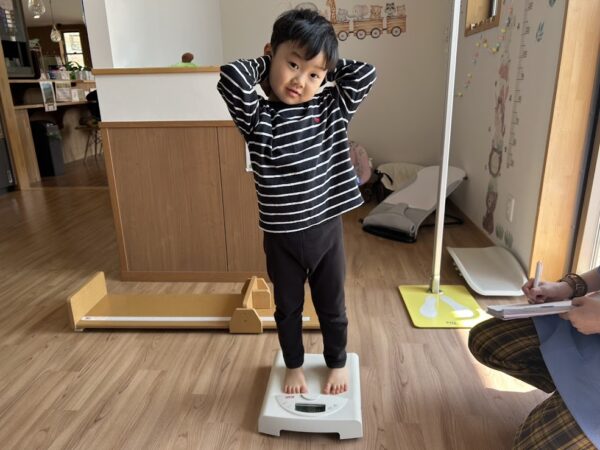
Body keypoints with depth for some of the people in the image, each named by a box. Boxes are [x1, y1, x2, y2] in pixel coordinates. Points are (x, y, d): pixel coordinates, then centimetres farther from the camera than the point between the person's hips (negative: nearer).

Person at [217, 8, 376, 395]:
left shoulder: (332, 110, -3)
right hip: (281, 237, -1)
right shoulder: (257, 118, -12)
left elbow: (365, 73, -10)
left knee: (332, 307, 21)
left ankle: (337, 364, 47)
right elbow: (232, 75, -28)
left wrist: (325, 71, -4)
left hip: (326, 230, 2)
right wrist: (266, 66, -10)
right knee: (288, 308, 21)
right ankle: (294, 366, 47)